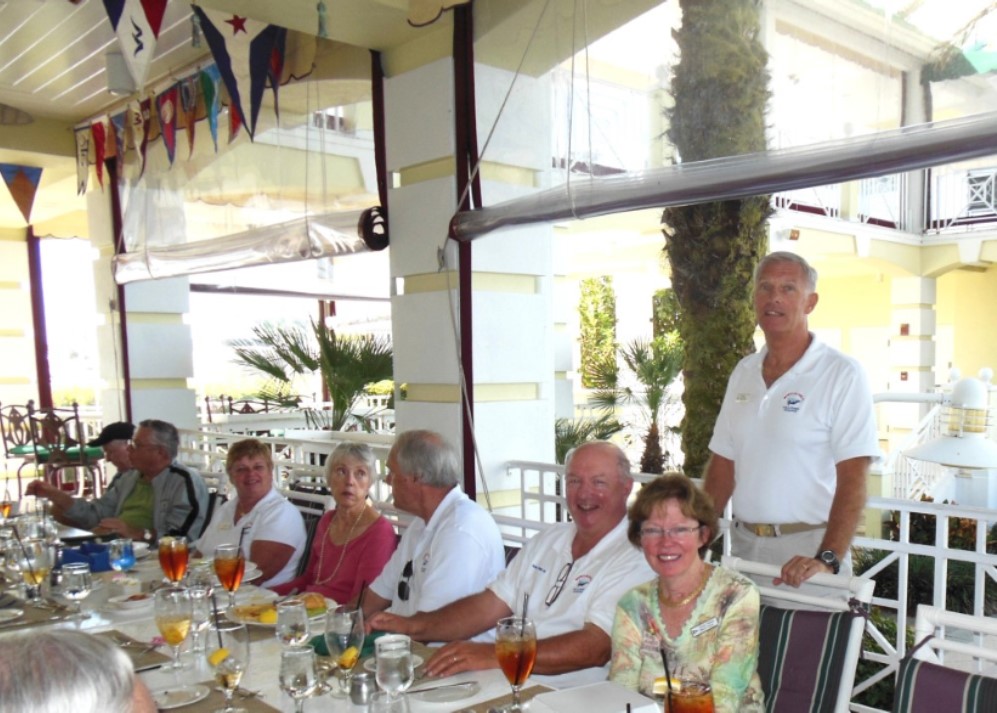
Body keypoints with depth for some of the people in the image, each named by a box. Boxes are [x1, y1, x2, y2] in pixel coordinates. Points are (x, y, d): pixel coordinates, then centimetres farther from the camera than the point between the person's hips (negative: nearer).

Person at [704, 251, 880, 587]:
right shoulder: (744, 371, 8)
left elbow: (853, 477, -16)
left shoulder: (842, 374, -10)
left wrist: (828, 559, -25)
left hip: (808, 548, -5)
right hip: (744, 544, 5)